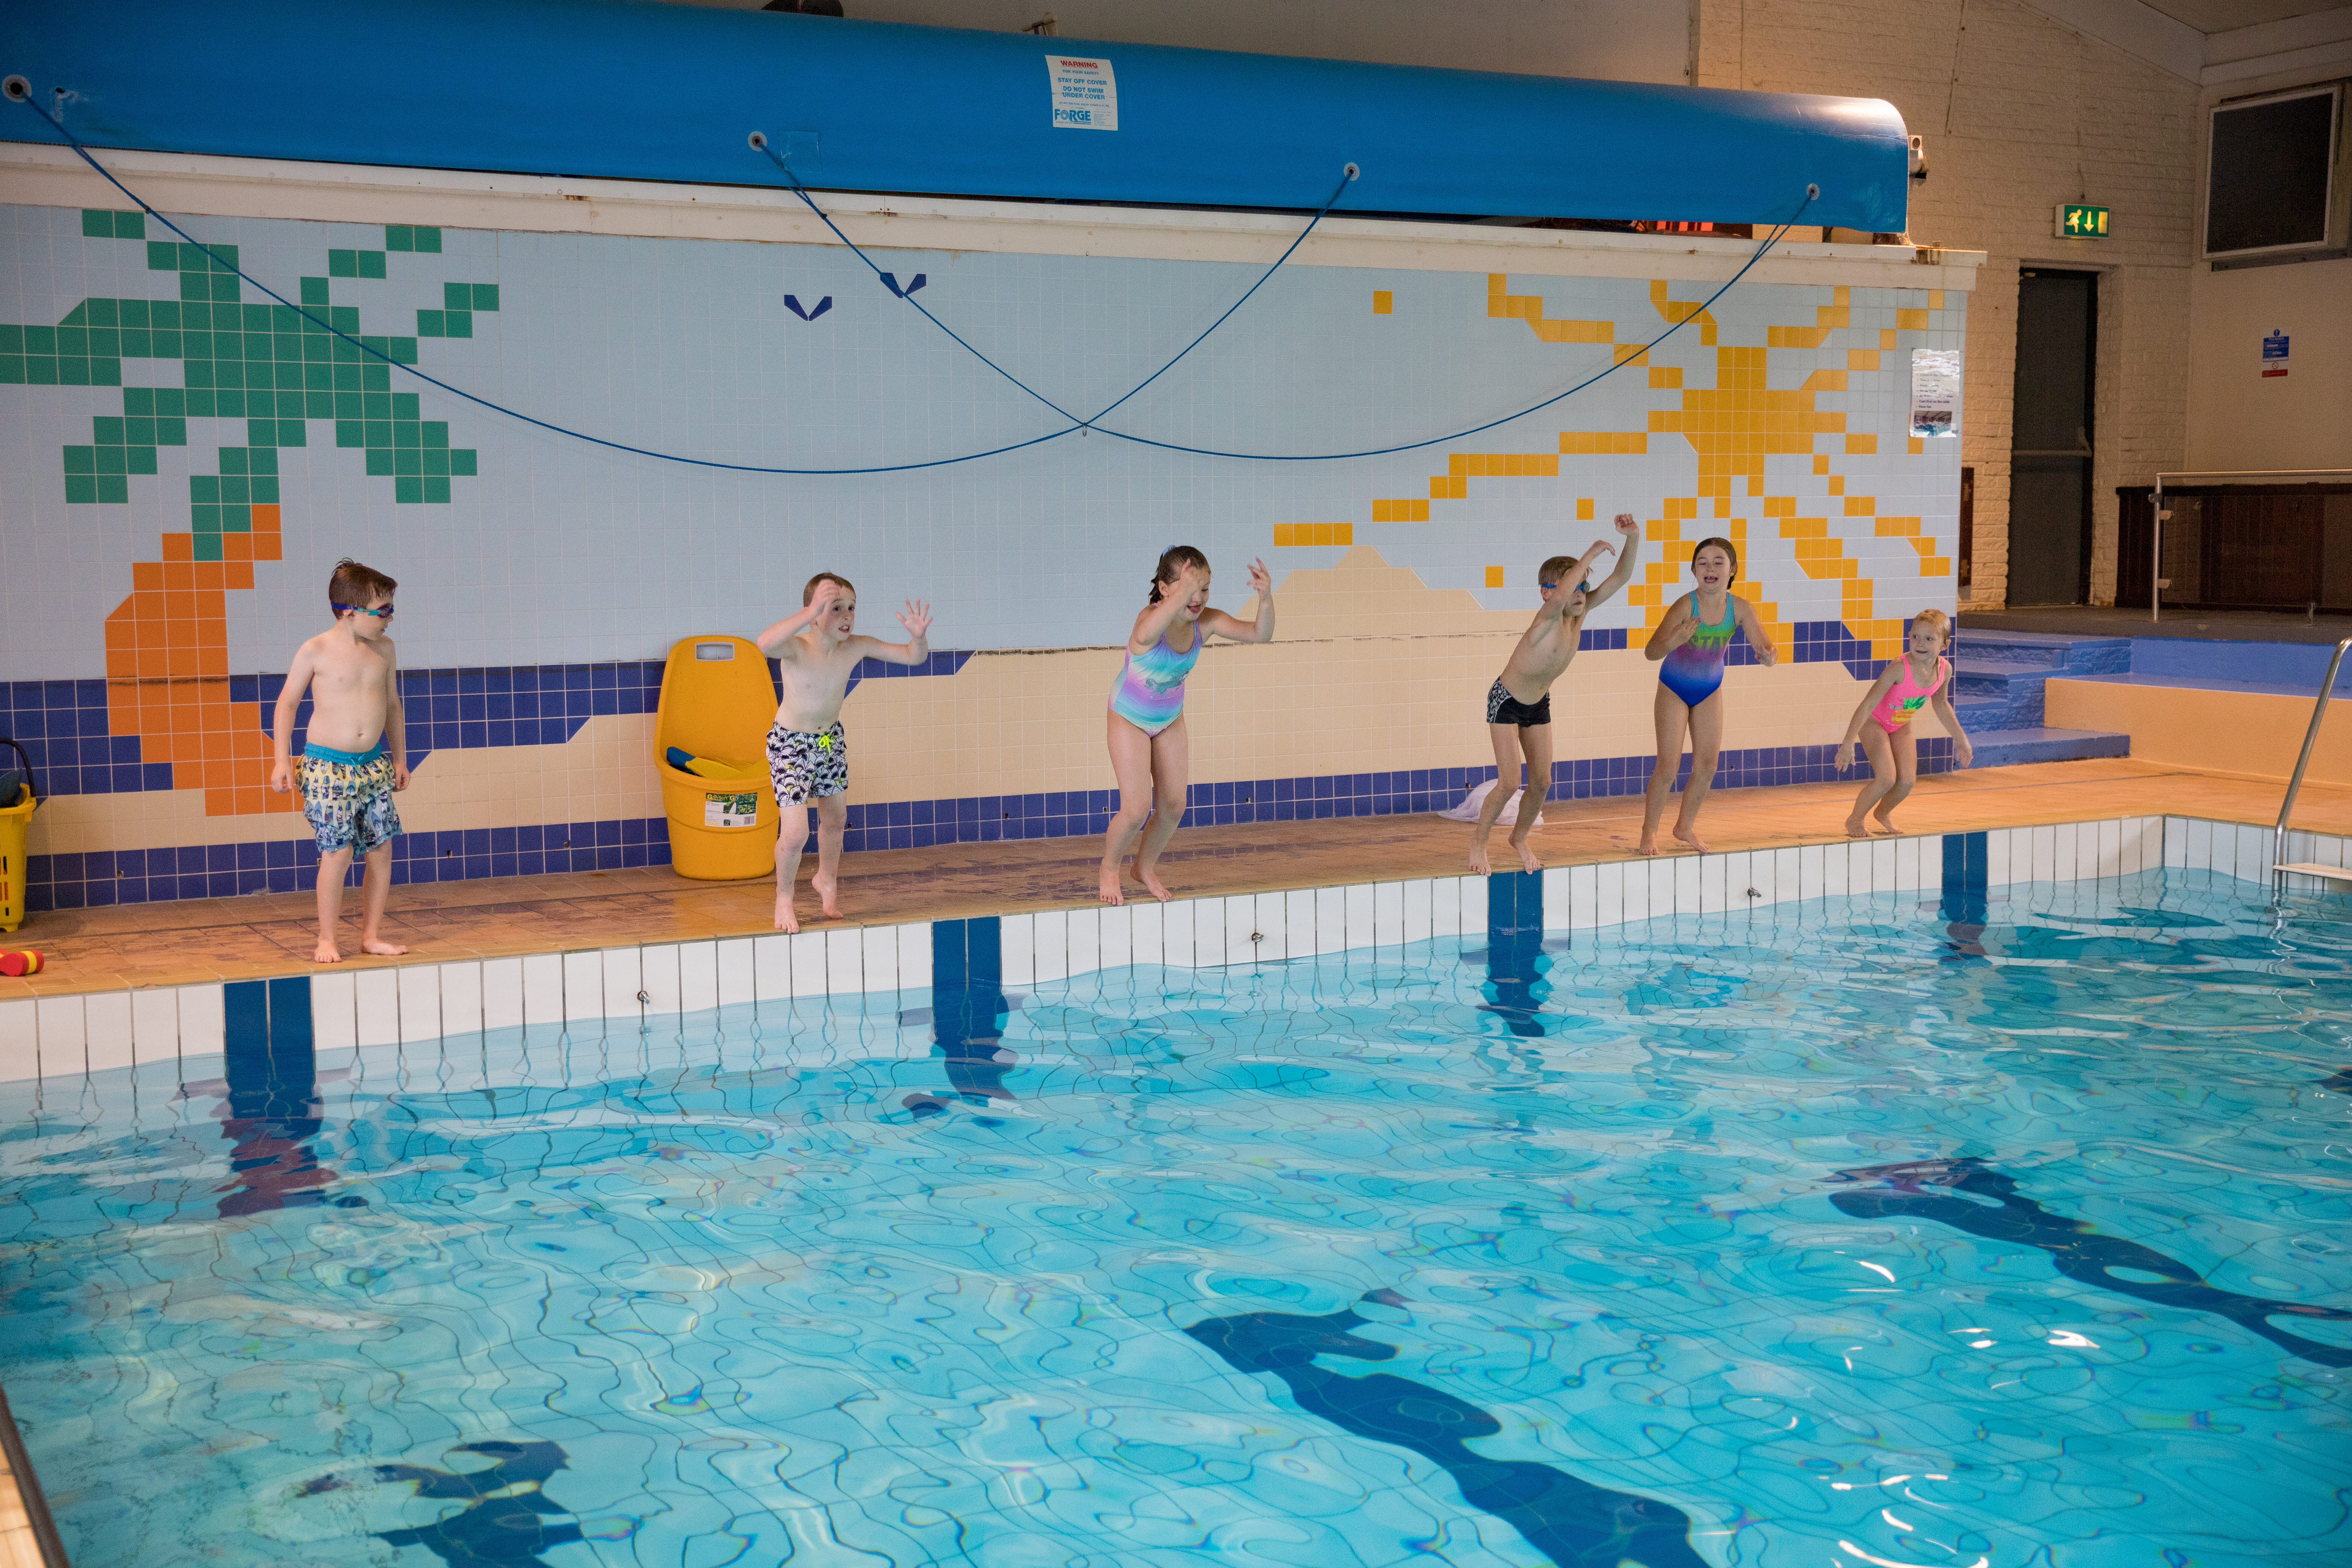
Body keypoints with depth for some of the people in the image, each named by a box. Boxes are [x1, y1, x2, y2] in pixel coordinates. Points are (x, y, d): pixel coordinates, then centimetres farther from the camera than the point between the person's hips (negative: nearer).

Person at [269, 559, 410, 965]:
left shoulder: (385, 650, 7)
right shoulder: (315, 651, -8)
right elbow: (287, 703, 0)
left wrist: (399, 757, 22)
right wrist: (281, 761, -4)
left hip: (373, 765, 5)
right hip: (328, 766, -5)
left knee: (382, 850, 3)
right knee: (337, 852, -10)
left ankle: (372, 935, 15)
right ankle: (327, 940, 4)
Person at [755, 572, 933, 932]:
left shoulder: (856, 647, -17)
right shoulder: (795, 648, -31)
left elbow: (914, 657, -12)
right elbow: (765, 644, -56)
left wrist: (919, 635, -35)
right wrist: (811, 613, -63)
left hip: (830, 738, 6)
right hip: (791, 743, -6)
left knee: (835, 818, 23)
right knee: (795, 832, -12)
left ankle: (826, 880, 52)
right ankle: (785, 898, 17)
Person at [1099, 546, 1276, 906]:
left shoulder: (1205, 622, -19)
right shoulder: (1152, 617, -35)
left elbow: (1259, 634, -24)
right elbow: (1144, 637, -61)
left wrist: (1266, 598, -44)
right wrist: (1180, 598, -76)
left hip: (1170, 720, 6)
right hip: (1129, 719, -6)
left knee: (1174, 806, 9)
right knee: (1136, 809, -9)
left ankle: (1145, 868, 35)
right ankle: (1109, 871, 20)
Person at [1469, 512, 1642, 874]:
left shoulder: (1579, 613, -14)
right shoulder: (1548, 620, -33)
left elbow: (1620, 578, -17)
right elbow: (1558, 598, -58)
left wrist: (1633, 538, -32)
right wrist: (1592, 553, -52)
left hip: (1539, 704, 7)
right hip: (1506, 701, -7)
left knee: (1542, 782, 7)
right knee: (1508, 783, -11)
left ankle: (1520, 837, 31)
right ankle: (1479, 840, 11)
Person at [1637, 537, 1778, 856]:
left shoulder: (1740, 609, -18)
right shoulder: (1686, 606, -28)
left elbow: (1765, 648, -18)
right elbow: (1651, 651, -35)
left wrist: (1769, 655, -42)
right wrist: (1672, 642, -57)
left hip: (1710, 691, 4)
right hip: (1674, 689, -4)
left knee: (1707, 766, 7)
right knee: (1668, 766, -7)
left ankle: (1685, 826, 27)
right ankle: (1649, 832, 10)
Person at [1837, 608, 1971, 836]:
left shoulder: (1945, 669, -17)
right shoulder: (1899, 668, -35)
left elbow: (1941, 704, 4)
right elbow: (1868, 704, -34)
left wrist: (1960, 739, 12)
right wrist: (1848, 742, -38)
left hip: (1901, 724, 5)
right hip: (1874, 722, -5)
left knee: (1908, 780, -5)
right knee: (1887, 778, -18)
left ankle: (1883, 813, 27)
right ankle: (1855, 820, 6)